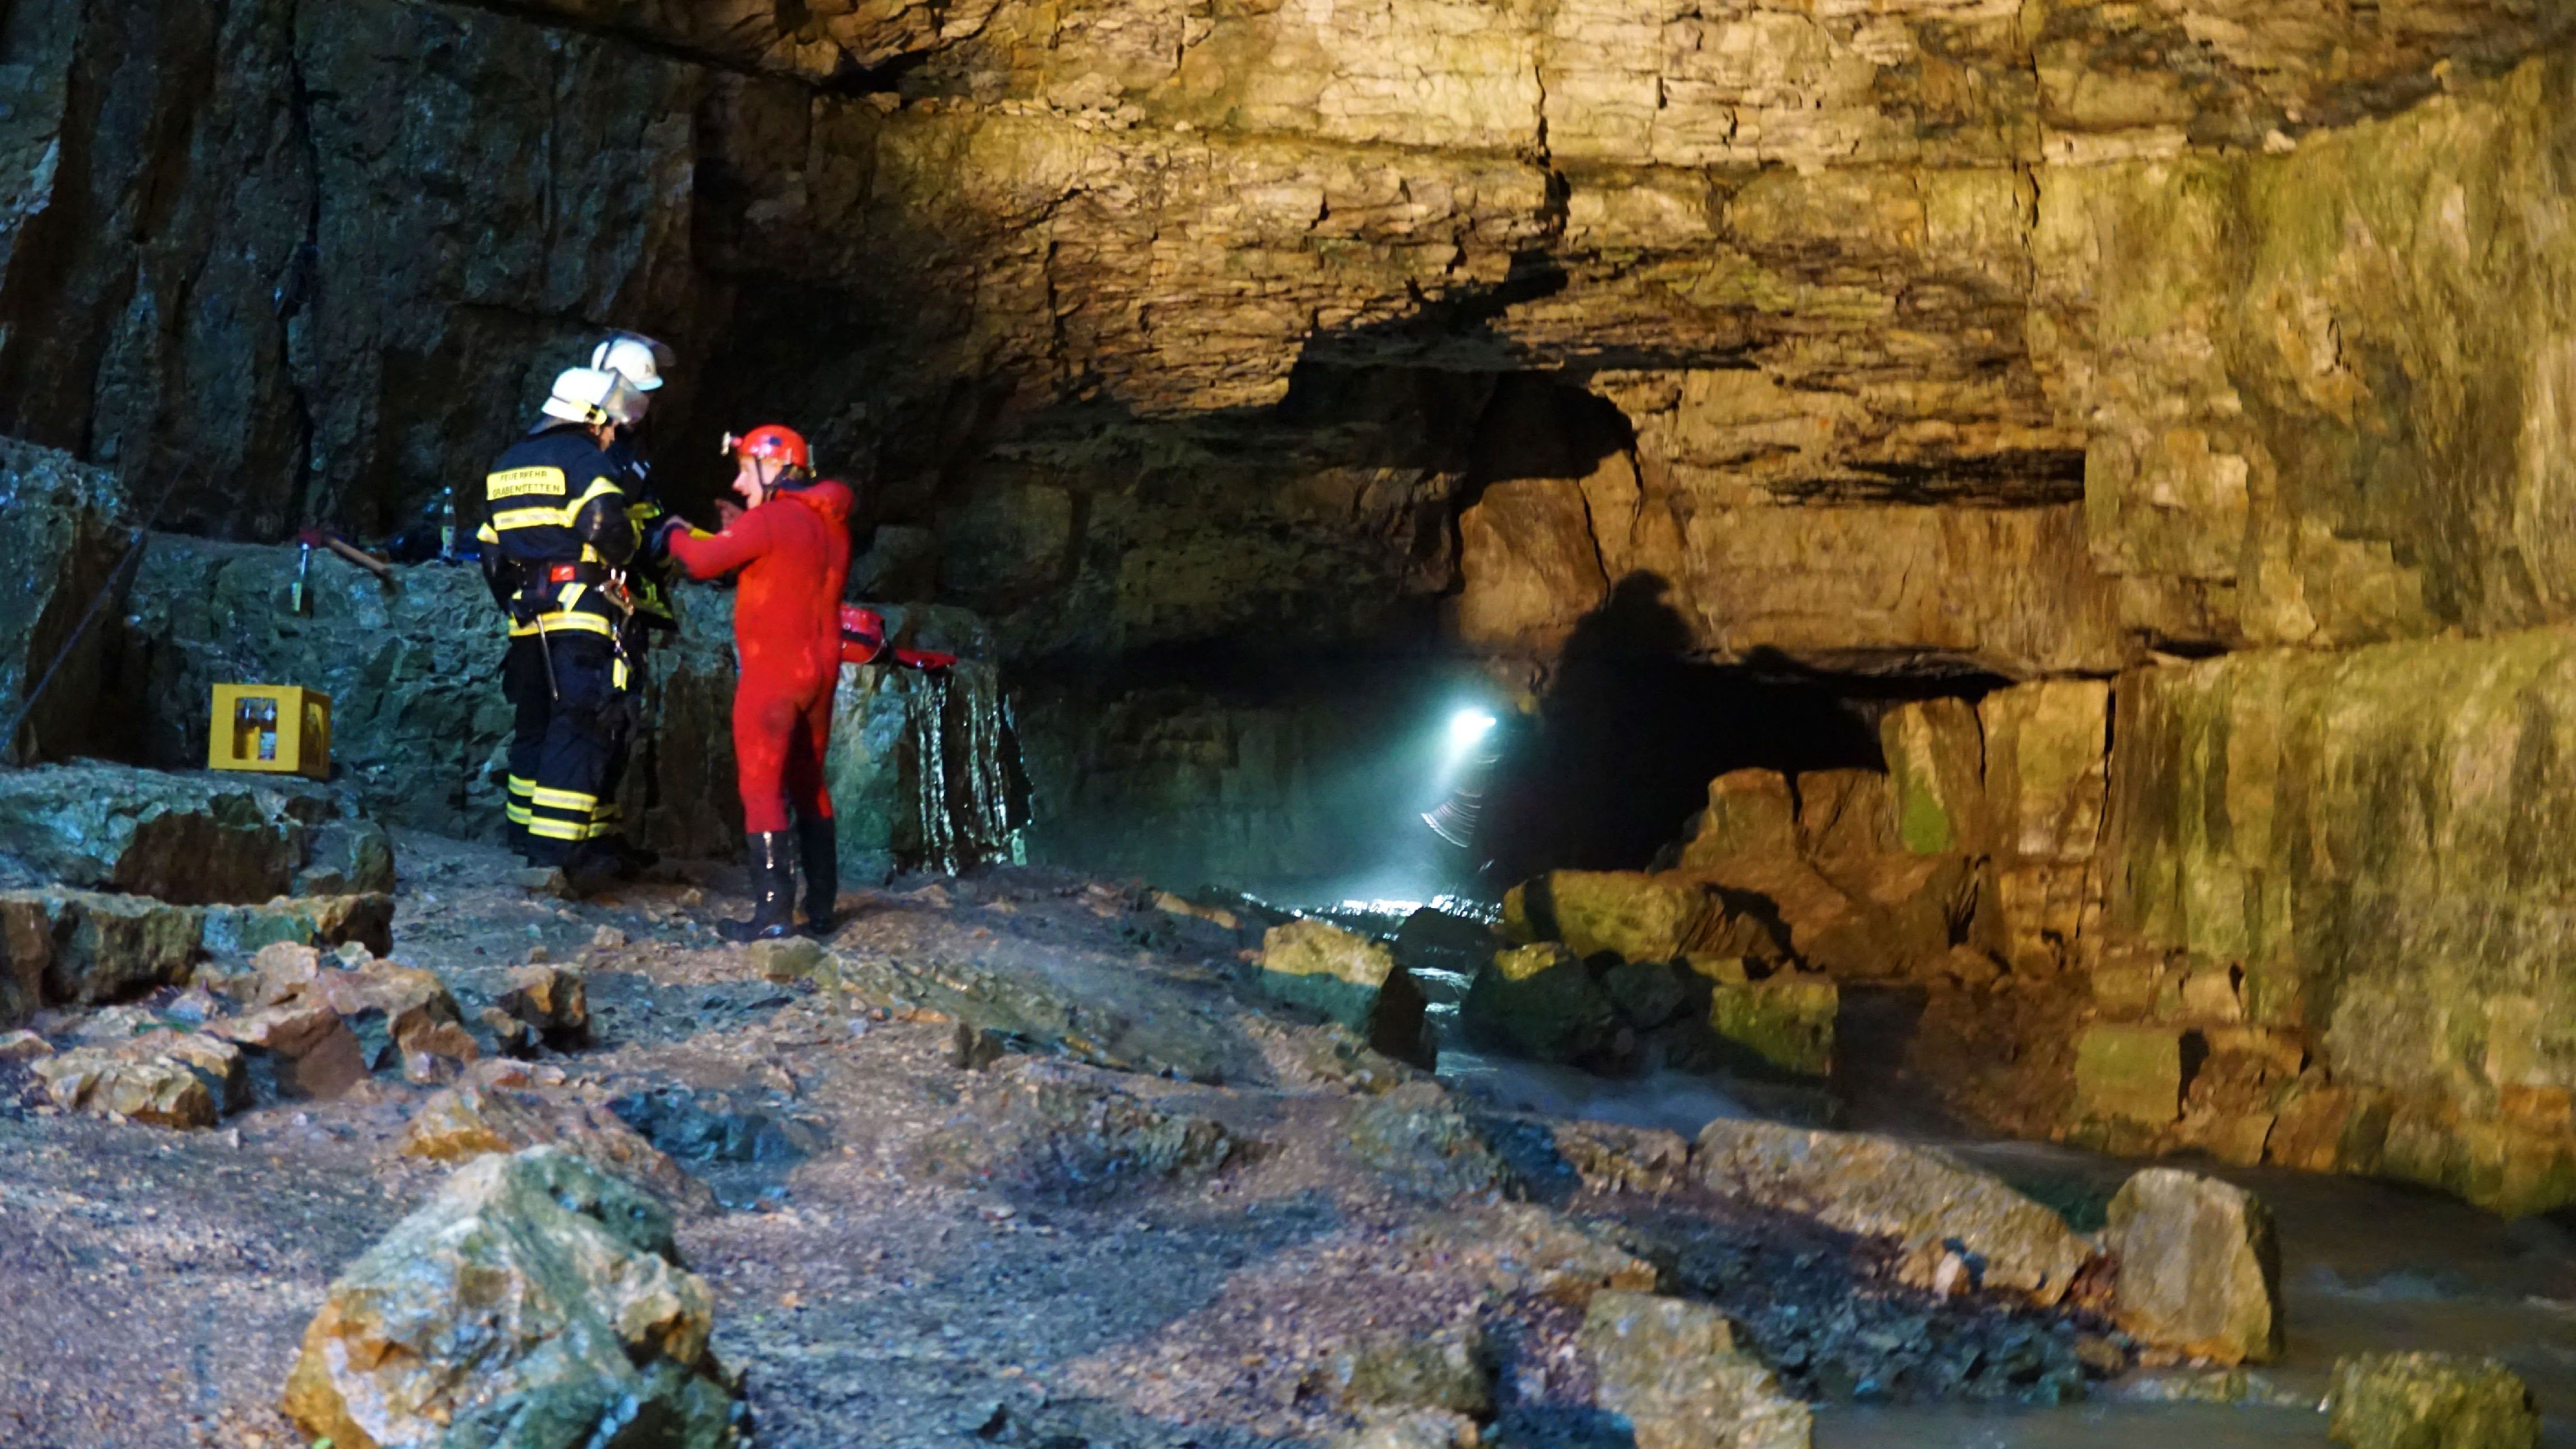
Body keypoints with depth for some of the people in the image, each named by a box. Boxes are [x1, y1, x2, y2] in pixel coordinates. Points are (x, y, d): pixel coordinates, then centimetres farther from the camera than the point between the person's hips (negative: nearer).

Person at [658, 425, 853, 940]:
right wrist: (741, 532, 17)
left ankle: (774, 911, -14)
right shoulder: (831, 523, 11)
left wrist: (676, 534, 5)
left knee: (763, 786, -8)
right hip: (820, 668, 8)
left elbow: (702, 562, -14)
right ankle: (821, 906, 18)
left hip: (773, 670, -8)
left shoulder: (771, 519, -14)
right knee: (809, 785, 15)